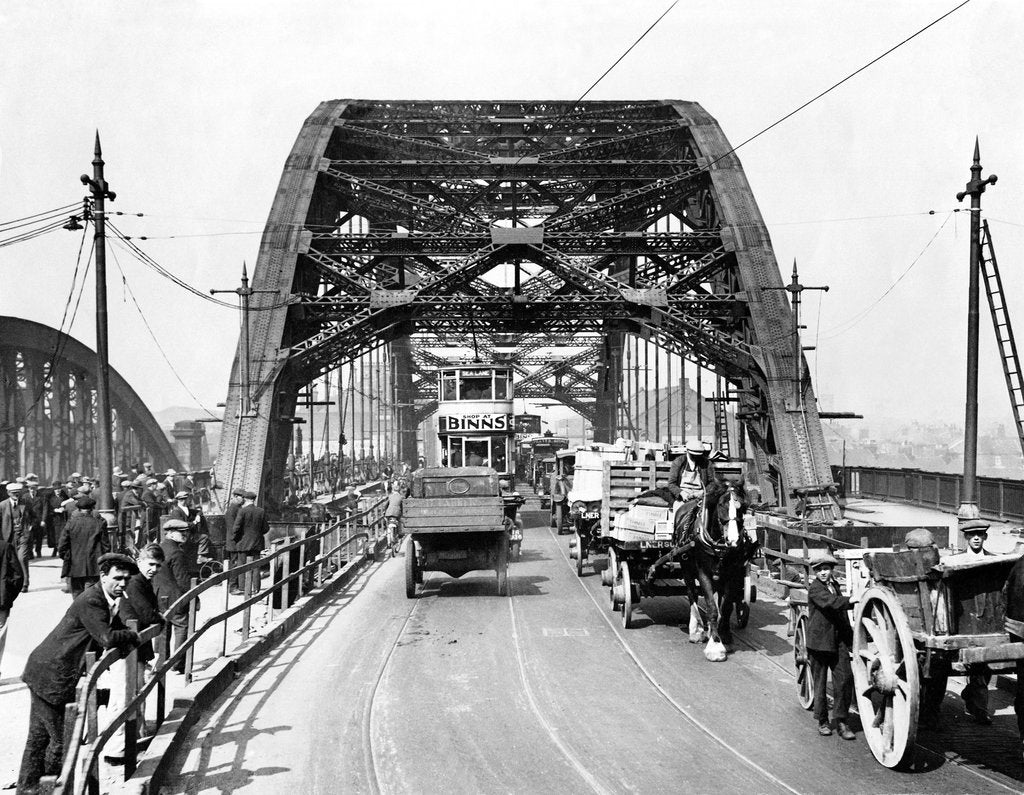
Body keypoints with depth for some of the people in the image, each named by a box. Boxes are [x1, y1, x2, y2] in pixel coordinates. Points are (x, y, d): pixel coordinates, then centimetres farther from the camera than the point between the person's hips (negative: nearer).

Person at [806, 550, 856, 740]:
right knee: (820, 682, 5)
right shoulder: (814, 588, -9)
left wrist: (849, 636, 25)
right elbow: (829, 602, -28)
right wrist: (851, 600, -39)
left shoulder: (835, 585, 14)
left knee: (845, 678, -5)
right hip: (819, 641, -5)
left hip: (838, 640, 5)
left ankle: (841, 721, 4)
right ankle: (822, 722, 18)